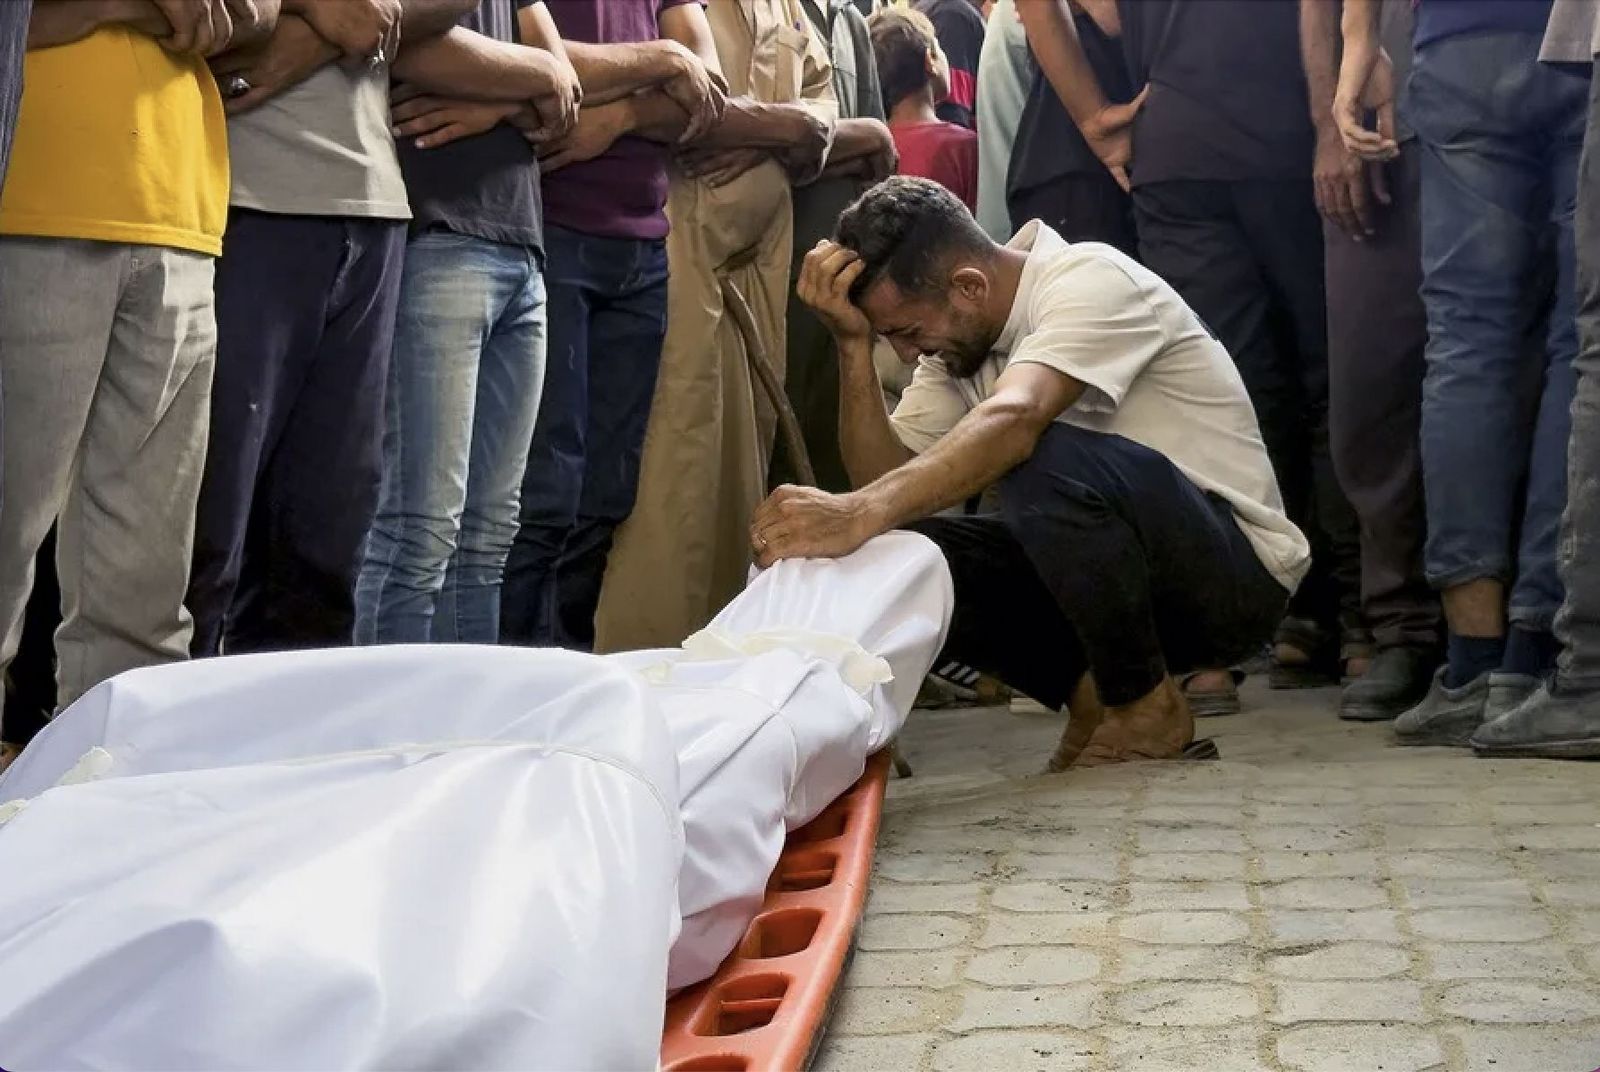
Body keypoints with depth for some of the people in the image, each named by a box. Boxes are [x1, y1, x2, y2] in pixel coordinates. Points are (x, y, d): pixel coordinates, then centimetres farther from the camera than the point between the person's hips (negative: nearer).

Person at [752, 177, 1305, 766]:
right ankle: (1090, 691, 1)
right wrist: (853, 341, -16)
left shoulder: (1093, 281, -19)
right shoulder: (957, 340, 6)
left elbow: (1014, 419, -39)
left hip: (1237, 572, -7)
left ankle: (1147, 706, -14)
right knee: (889, 556, -13)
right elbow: (887, 479, -5)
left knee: (1047, 457, -35)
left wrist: (860, 514, -52)